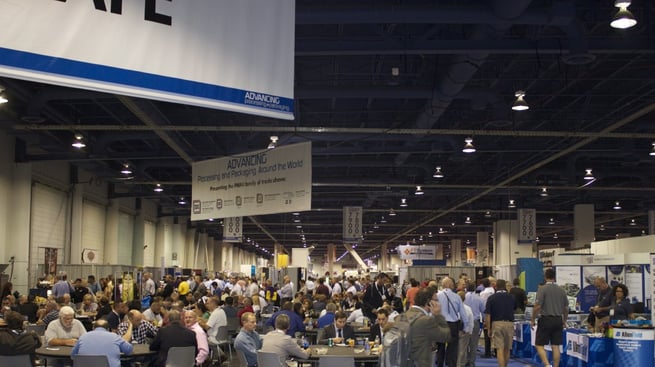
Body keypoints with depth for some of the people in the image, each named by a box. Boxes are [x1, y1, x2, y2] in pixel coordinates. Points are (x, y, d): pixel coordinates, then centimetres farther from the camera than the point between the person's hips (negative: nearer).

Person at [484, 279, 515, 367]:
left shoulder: (491, 298, -1)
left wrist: (489, 329, 2)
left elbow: (487, 315, -4)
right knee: (507, 349, 15)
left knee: (500, 349, -4)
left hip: (497, 324, -2)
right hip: (509, 324, 2)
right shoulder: (511, 297, 5)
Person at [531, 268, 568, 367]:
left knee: (539, 345, 1)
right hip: (558, 320, 5)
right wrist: (564, 321, 25)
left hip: (546, 319, -5)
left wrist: (532, 320, -4)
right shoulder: (561, 290, 7)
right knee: (556, 346, 8)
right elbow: (566, 308, 12)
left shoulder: (542, 289, -9)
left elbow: (537, 306, -15)